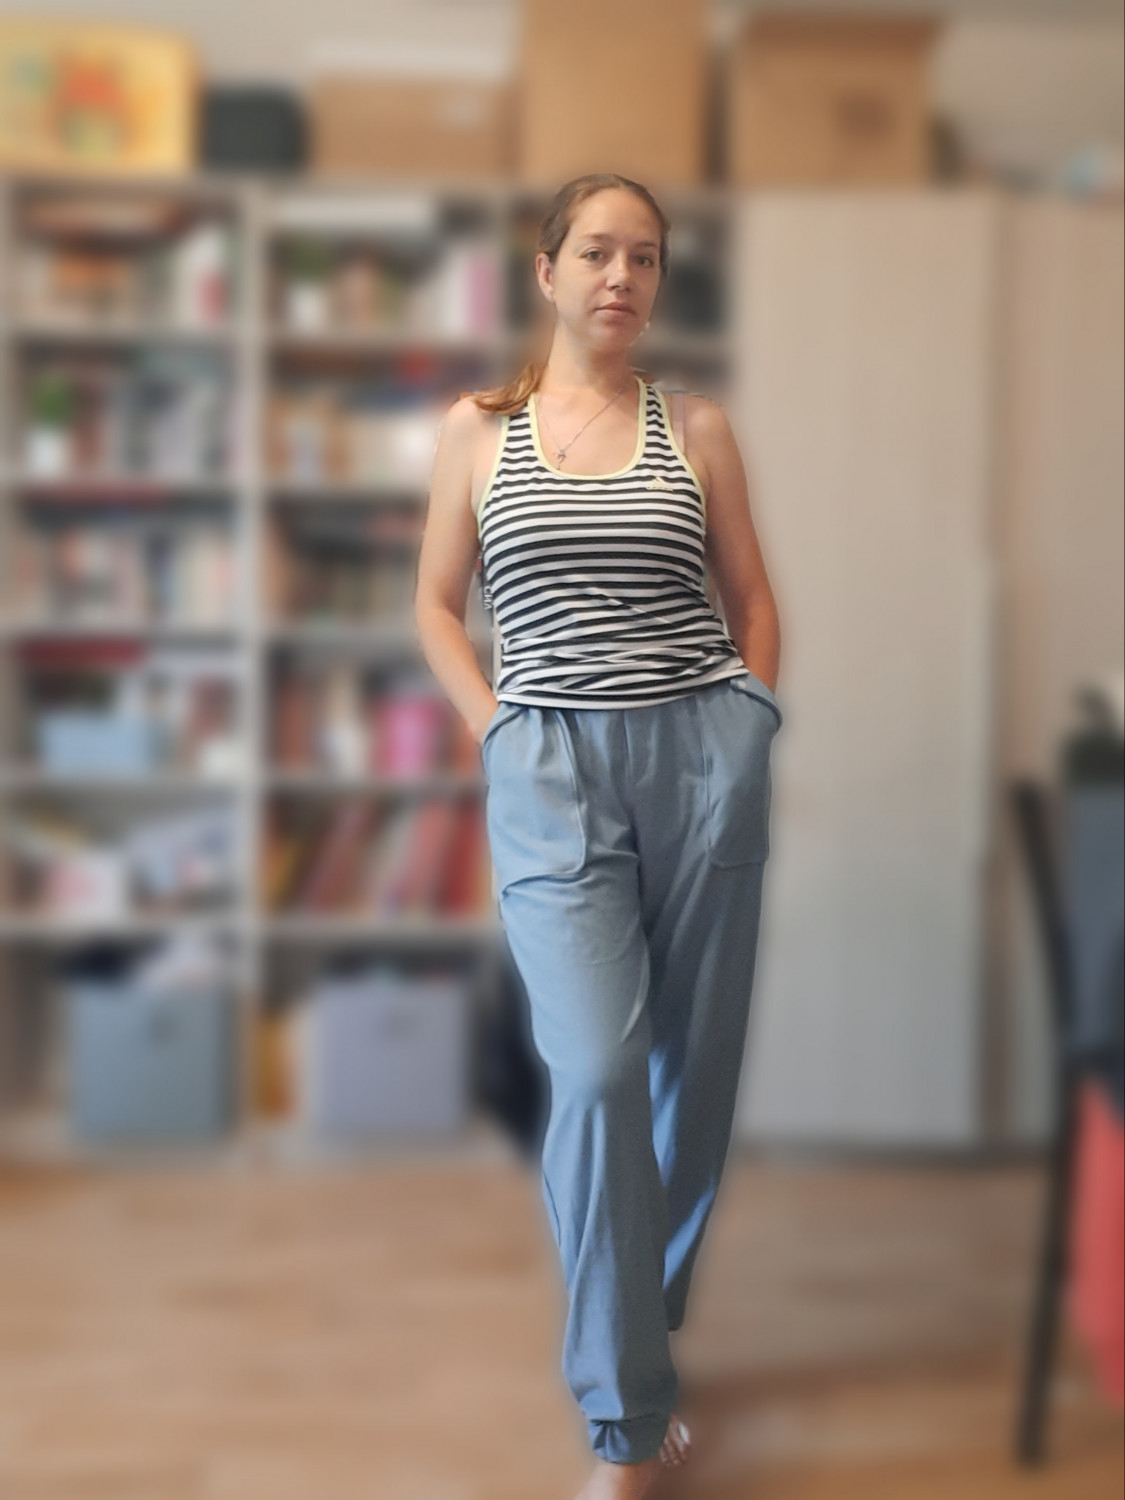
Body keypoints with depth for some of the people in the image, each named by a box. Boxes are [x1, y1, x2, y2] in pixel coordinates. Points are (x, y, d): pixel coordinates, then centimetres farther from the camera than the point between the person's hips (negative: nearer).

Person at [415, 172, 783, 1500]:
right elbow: (436, 605, 13)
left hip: (702, 755, 2)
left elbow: (753, 599, 16)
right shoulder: (477, 428, 8)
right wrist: (496, 734, 1)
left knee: (695, 1069, 6)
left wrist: (747, 737, 5)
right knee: (599, 1073, -14)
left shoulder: (698, 428, 10)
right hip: (552, 769, -2)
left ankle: (639, 1332, 27)